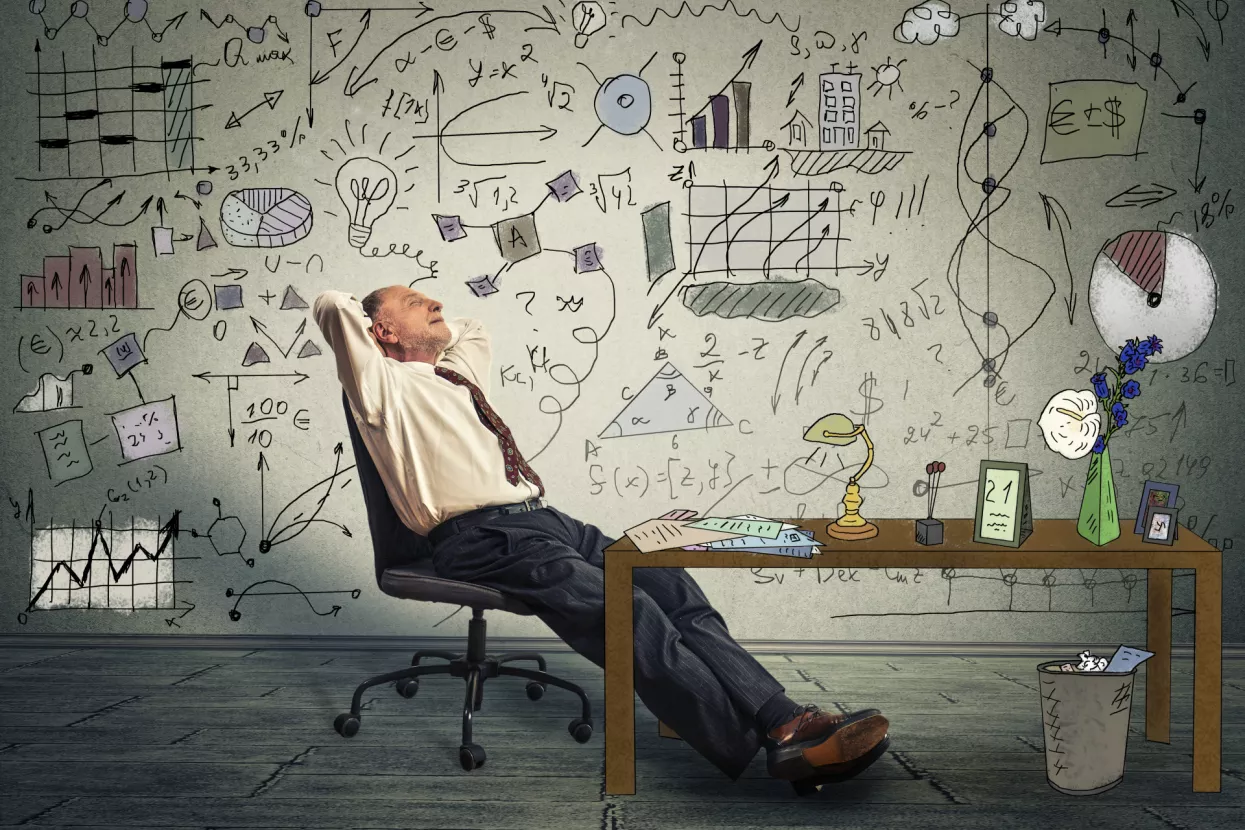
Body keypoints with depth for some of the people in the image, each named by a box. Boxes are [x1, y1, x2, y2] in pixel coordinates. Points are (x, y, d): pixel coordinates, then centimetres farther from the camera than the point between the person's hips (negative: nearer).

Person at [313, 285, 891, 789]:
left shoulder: (458, 371, 28)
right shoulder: (386, 388, 4)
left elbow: (469, 325, 50)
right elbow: (333, 305, -8)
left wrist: (427, 327, 36)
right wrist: (367, 320, 12)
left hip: (544, 520, 9)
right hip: (482, 540, -8)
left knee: (669, 586, -13)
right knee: (627, 610, -27)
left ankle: (781, 719, -21)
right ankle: (772, 753, -31)